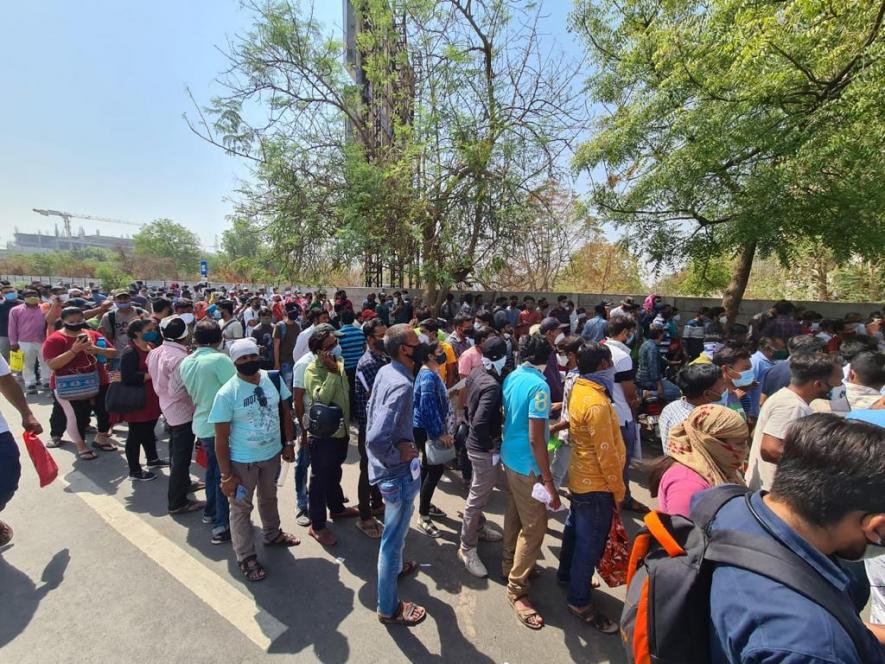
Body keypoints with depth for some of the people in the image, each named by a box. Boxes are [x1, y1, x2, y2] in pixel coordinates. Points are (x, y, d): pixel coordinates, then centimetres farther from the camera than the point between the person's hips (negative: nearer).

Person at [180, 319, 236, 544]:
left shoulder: (186, 363, 4)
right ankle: (221, 526, 8)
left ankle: (210, 511, 40)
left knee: (212, 468, 24)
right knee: (224, 474, 3)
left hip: (201, 424, 8)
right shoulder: (220, 359, -20)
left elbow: (192, 391, 14)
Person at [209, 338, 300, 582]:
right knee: (241, 508, 13)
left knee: (269, 498, 27)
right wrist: (226, 475, -15)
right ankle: (246, 557, 34)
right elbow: (221, 438, -17)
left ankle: (272, 534, 52)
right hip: (243, 461, -4)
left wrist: (289, 443, 4)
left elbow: (285, 410, 3)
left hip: (272, 454, 5)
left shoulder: (273, 379, -10)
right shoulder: (227, 394, -22)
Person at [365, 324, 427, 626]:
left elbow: (371, 411, 10)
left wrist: (398, 441, 7)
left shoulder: (385, 371, -3)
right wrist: (398, 456, -20)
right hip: (398, 472, -9)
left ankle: (395, 566, 59)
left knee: (395, 529, 32)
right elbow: (376, 439, -37)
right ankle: (389, 608, 33)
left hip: (390, 466, 9)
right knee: (393, 536, 11)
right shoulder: (402, 385, -30)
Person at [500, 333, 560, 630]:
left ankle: (510, 565, 41)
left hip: (509, 456, 9)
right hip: (527, 464, -9)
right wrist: (548, 481, -20)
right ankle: (517, 588, 17)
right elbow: (535, 439, -25)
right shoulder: (539, 386, -23)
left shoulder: (511, 377, 1)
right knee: (534, 527, 5)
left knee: (515, 514, 23)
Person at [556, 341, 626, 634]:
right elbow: (606, 454, -24)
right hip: (596, 485, -9)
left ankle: (567, 575, 45)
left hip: (580, 478, 9)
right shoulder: (597, 403, -29)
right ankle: (579, 601, 25)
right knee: (590, 543, 7)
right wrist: (618, 491, -12)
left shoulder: (579, 389, -1)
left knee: (575, 529, 25)